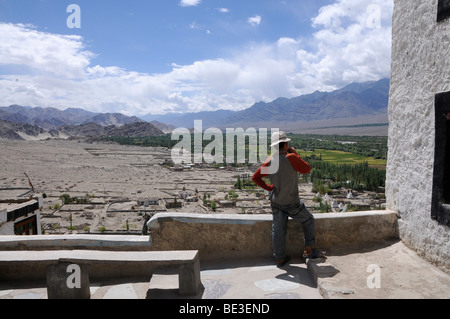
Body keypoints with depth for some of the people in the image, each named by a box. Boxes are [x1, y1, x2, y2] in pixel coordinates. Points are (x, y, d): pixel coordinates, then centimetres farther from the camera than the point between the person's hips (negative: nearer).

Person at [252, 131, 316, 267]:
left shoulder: (269, 161, -4)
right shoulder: (290, 158, -20)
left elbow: (255, 177, -1)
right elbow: (307, 169, -6)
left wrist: (268, 187, 5)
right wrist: (296, 155, 0)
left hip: (276, 203, 5)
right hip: (292, 203, -4)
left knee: (278, 230, 13)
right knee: (308, 220, 20)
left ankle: (280, 258, 24)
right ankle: (308, 249, 23)